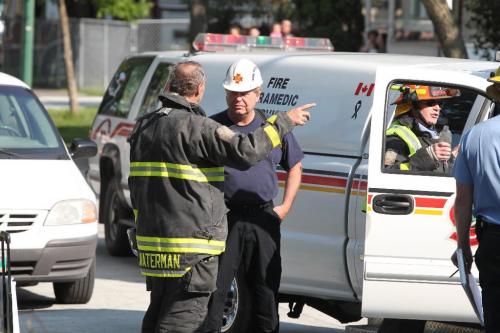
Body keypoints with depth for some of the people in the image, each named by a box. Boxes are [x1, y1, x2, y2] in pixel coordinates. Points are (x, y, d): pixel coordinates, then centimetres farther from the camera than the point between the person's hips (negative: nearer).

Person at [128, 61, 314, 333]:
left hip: (152, 241, 8)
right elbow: (245, 151, -22)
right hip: (192, 241, -8)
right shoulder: (196, 127, -14)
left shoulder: (144, 127, 12)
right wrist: (284, 122, -10)